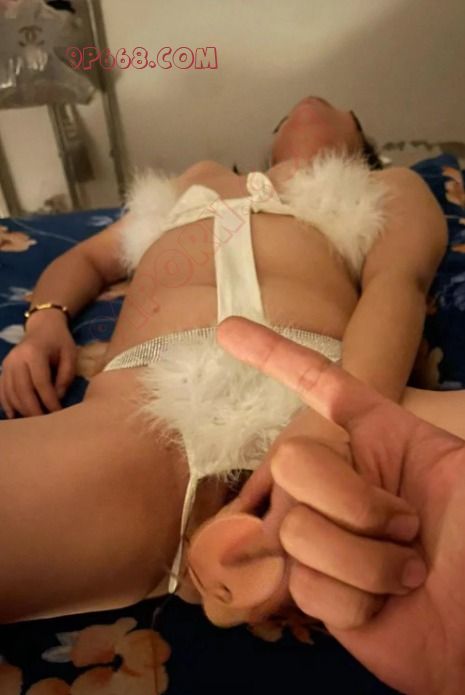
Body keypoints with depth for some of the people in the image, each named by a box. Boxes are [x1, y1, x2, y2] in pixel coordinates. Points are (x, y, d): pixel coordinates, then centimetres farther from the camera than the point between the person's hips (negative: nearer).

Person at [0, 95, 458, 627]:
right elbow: (87, 258, 40)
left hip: (319, 394, 0)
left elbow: (399, 280, 6)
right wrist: (45, 319, 14)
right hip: (144, 405, 2)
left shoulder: (390, 187, 29)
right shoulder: (201, 178, 39)